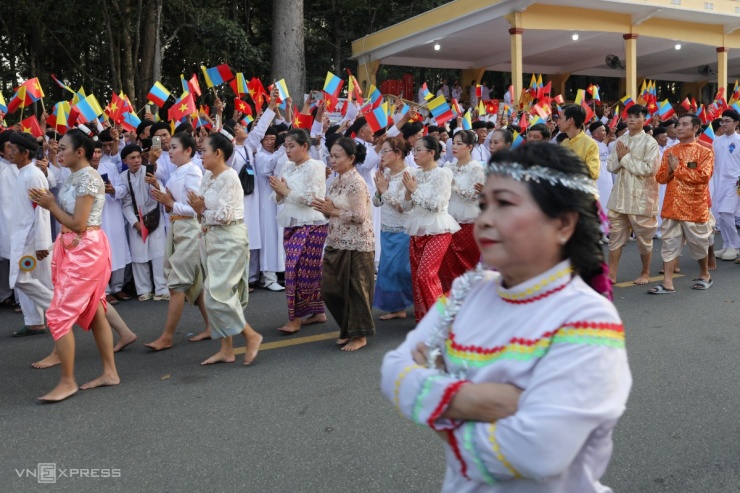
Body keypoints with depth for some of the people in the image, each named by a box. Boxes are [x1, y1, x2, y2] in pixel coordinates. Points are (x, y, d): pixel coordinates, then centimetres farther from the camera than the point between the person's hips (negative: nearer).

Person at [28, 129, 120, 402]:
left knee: (59, 315, -7)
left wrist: (51, 205, -10)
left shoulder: (88, 178, -17)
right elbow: (69, 217, 14)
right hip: (75, 249, 10)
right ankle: (110, 372, 20)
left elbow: (78, 223, -19)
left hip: (84, 250, -10)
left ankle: (67, 382, 3)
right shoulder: (74, 177, 13)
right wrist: (49, 204, 2)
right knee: (93, 311, 12)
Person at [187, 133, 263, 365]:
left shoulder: (229, 177, -14)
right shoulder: (208, 176, 12)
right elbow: (202, 206, 13)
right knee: (220, 294, 10)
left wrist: (203, 211, -5)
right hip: (211, 238, 9)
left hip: (228, 239, -9)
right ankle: (226, 349, 17)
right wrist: (199, 208, -9)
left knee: (217, 295, -11)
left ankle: (251, 336, 4)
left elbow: (225, 215, -19)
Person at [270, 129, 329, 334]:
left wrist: (286, 191, -15)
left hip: (310, 225, -7)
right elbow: (278, 199, 13)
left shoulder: (315, 167, -8)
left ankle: (295, 318, -1)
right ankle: (318, 312, 21)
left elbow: (312, 199, -17)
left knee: (297, 269, -9)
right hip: (291, 224, 7)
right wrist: (279, 192, -9)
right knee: (310, 269, 11)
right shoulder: (287, 167, 12)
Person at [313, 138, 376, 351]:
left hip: (355, 245, -9)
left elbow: (360, 216, -21)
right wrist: (324, 208, -1)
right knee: (330, 288, 11)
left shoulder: (356, 183, -15)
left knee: (355, 290, 2)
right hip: (337, 244, 9)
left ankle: (359, 336, 17)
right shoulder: (337, 181, 11)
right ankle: (347, 330, 29)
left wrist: (333, 211, -19)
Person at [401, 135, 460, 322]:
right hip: (417, 230, 7)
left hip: (437, 231, -7)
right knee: (416, 276, 6)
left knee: (426, 274, -15)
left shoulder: (442, 174, -8)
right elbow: (406, 206, 12)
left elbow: (436, 205, -17)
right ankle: (423, 319, 18)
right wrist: (408, 190, -6)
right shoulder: (416, 174, 10)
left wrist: (415, 189, -11)